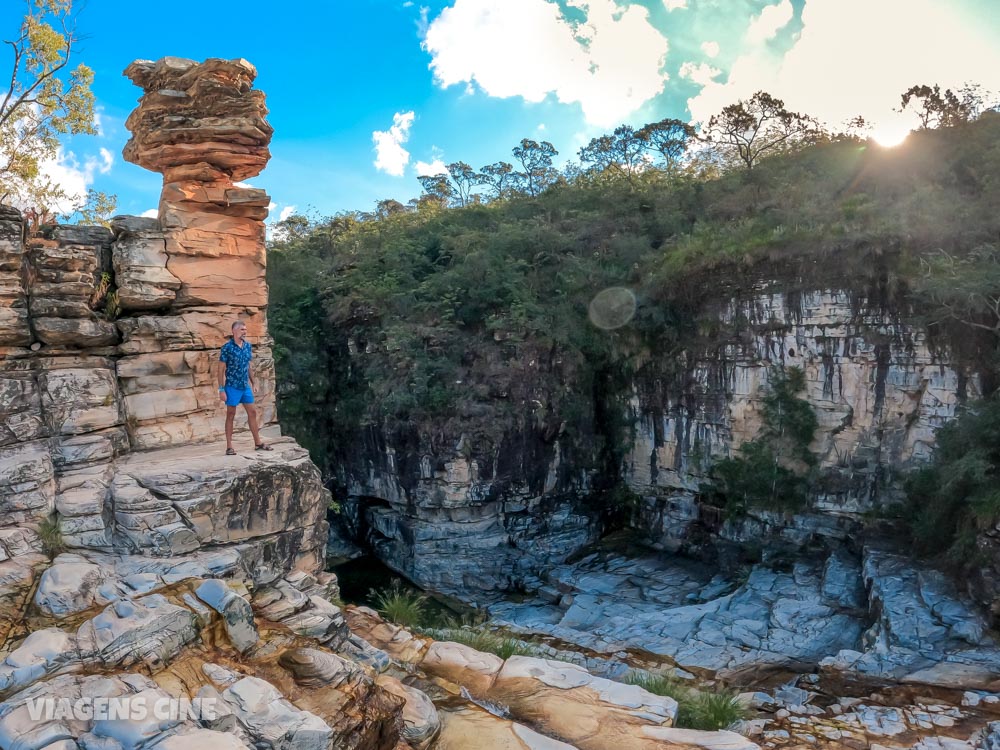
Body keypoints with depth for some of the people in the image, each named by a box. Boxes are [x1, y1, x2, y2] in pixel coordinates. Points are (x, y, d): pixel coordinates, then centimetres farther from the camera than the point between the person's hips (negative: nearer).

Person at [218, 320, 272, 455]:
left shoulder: (248, 346, 5)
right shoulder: (227, 347, -12)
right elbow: (221, 369, -11)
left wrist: (253, 383, 14)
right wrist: (221, 390, -14)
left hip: (246, 386, 6)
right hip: (232, 386, -6)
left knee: (252, 412, 9)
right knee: (231, 415, 2)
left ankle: (258, 442, 18)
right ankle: (229, 446, 9)